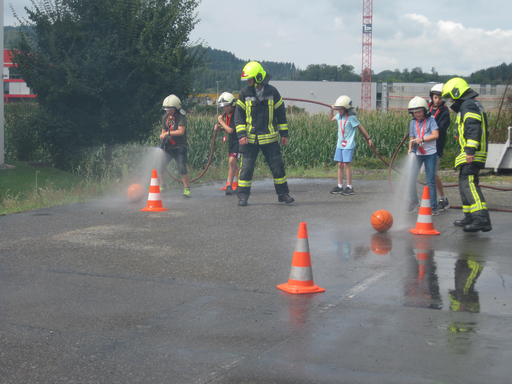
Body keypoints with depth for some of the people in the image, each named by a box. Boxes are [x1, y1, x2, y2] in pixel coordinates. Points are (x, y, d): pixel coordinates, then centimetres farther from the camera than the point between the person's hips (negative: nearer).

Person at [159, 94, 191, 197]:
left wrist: (168, 133, -18)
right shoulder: (165, 118, 12)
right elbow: (164, 132, 16)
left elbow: (181, 131, -19)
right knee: (161, 165, 2)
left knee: (182, 168, -14)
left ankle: (187, 189, -2)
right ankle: (163, 185, 25)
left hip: (180, 147, -6)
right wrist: (163, 137, -6)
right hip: (168, 147, 6)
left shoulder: (181, 117, -8)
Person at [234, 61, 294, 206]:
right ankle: (243, 196, 9)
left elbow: (281, 113, 8)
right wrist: (241, 134, -10)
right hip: (250, 139, 0)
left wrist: (284, 133, 8)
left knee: (278, 166, 4)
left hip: (269, 138, 0)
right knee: (246, 168, -2)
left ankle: (283, 194, 17)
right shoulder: (244, 94, 0)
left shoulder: (272, 92, 1)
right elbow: (239, 115, 1)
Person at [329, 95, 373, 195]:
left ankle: (349, 187, -3)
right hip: (340, 144, 7)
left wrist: (368, 138, -2)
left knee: (346, 164, -8)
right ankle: (339, 186, 13)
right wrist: (332, 110, 14)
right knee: (340, 165, 7)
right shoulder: (339, 116, 7)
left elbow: (361, 128, -6)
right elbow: (332, 119, 29)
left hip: (348, 145, -7)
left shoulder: (351, 117, -12)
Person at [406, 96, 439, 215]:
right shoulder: (413, 123, 10)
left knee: (430, 181, 1)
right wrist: (410, 148, -7)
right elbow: (412, 138, 12)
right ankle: (413, 201, 17)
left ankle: (433, 206, 10)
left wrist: (422, 140, -21)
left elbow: (436, 135, -12)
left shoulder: (431, 120, -2)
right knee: (411, 179, -4)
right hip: (417, 154, 3)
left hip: (430, 154, -3)